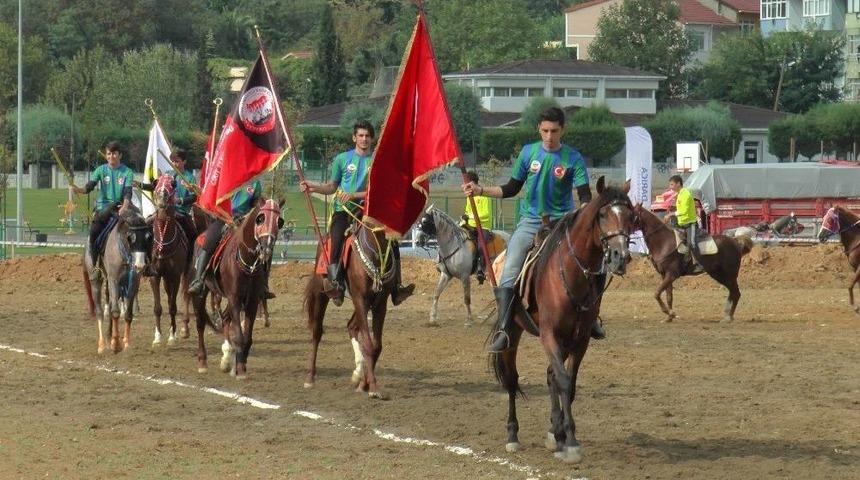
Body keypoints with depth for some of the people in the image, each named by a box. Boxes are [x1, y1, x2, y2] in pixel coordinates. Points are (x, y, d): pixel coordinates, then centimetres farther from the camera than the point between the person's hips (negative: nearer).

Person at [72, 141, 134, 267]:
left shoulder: (127, 172, 1)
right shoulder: (101, 170, 5)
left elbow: (128, 192, -10)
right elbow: (90, 186, -5)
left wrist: (125, 207, -29)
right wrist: (79, 190, -28)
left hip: (120, 206, 0)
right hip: (103, 206, 0)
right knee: (94, 231, -22)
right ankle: (95, 264, -11)